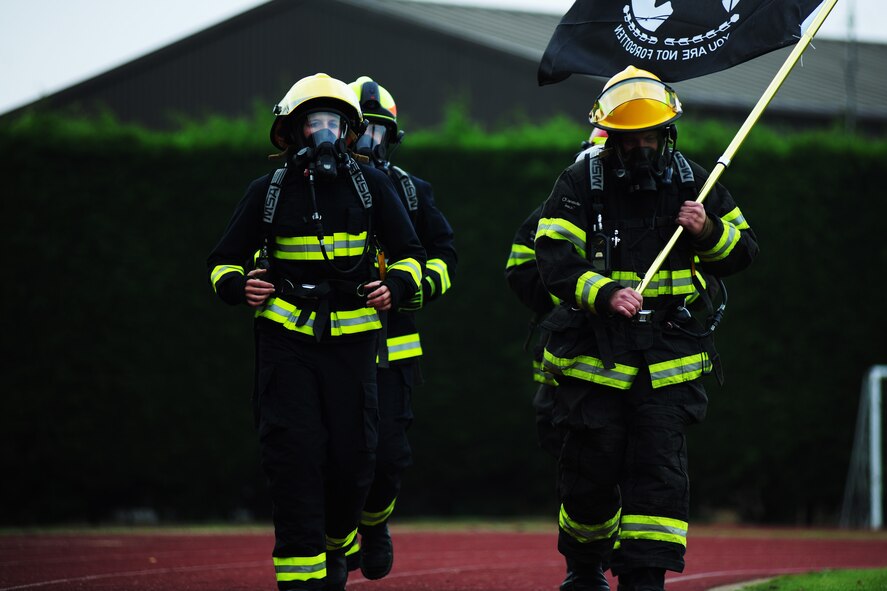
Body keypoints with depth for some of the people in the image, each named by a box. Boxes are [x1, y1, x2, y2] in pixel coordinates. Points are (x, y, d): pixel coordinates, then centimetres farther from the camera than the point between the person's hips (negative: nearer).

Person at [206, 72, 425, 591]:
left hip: (353, 338, 1)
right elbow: (225, 260, 10)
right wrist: (239, 286, -12)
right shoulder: (269, 192, 4)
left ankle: (334, 546, 28)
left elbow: (410, 254, 13)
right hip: (287, 338, -1)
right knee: (294, 457, -10)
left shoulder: (371, 186, 6)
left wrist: (397, 286, -8)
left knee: (353, 456, 0)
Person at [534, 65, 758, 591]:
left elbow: (743, 250, 12)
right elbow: (555, 259, -15)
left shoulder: (692, 182, 6)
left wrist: (708, 231, -10)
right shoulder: (580, 184, -3)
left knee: (661, 470, -9)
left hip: (669, 361, 1)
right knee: (593, 473, 5)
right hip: (595, 355, -1)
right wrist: (605, 293, -31)